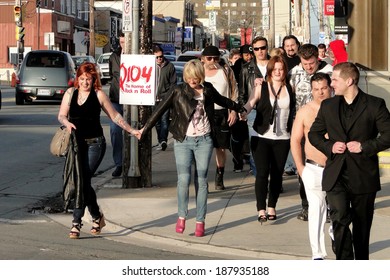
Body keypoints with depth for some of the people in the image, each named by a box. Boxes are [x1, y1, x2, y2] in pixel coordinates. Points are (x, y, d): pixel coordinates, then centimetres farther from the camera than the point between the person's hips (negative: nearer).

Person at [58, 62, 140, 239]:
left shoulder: (99, 95, 0)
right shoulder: (70, 93, 10)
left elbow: (114, 116, 8)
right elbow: (61, 115, 7)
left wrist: (131, 130, 7)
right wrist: (66, 123, -15)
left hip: (94, 143, -4)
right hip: (76, 143, 4)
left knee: (83, 181, -12)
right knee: (81, 182, 6)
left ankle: (76, 223, -9)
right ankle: (97, 216, 25)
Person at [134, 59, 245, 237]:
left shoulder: (208, 90, 7)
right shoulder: (179, 91, -2)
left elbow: (222, 101, 26)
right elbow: (160, 109, -2)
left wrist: (240, 109, 42)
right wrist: (145, 129, -6)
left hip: (204, 141, 2)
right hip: (183, 141, -2)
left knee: (201, 181, 3)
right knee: (183, 179, -13)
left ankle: (200, 221, 9)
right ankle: (181, 216, 5)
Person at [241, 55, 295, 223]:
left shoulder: (290, 89, 7)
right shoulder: (261, 88, 1)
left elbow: (294, 111, 11)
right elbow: (250, 103, -13)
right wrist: (243, 112, -32)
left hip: (282, 138, 2)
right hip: (262, 137, -2)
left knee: (277, 174, 6)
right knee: (262, 173, -8)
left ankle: (272, 208, 18)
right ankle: (261, 210, -5)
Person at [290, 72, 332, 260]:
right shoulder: (305, 111, 2)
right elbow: (295, 140, 8)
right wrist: (300, 167, 3)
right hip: (313, 169, -1)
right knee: (316, 208, -7)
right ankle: (318, 254, -6)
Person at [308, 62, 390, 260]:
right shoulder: (328, 106, 9)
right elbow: (314, 134, 16)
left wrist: (365, 146, -15)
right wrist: (329, 146, -3)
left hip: (363, 176, -2)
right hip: (336, 175, 2)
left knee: (362, 225, 9)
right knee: (339, 219, -16)